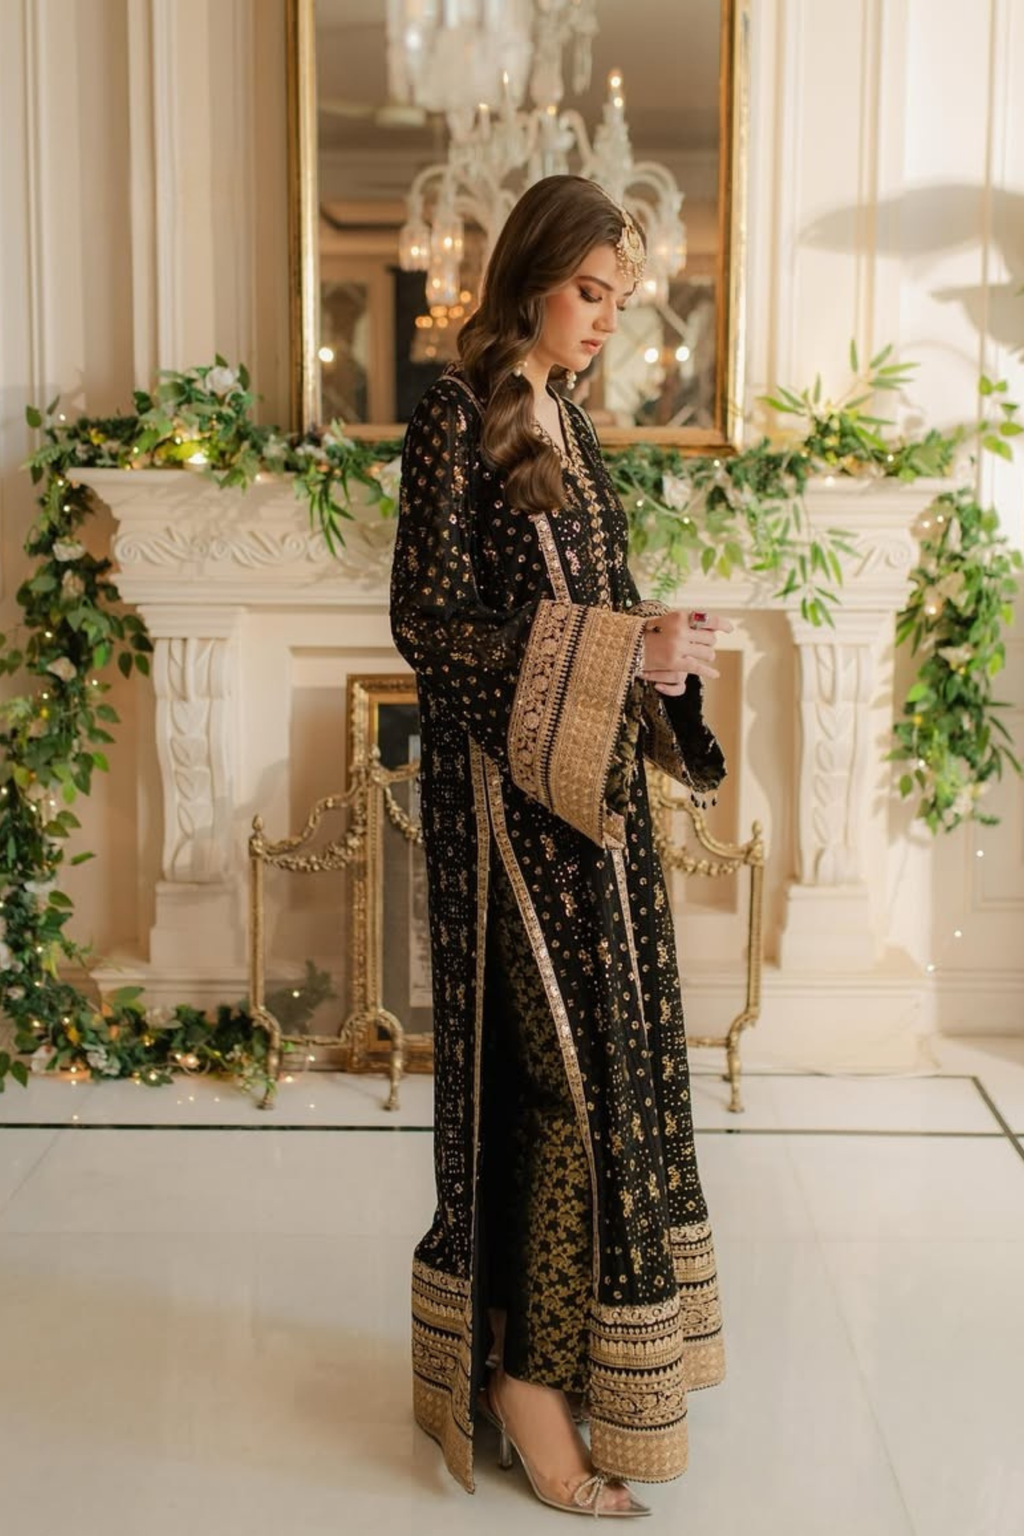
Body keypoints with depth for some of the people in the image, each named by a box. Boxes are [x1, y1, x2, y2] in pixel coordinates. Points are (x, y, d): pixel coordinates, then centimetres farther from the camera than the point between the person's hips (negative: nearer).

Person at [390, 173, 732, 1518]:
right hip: (509, 791, -9)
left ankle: (584, 1344, 27)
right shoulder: (457, 419, -11)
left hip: (588, 785, 9)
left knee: (612, 1056, 13)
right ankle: (527, 1370, 8)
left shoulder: (562, 421, 15)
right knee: (562, 1066, -6)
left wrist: (655, 651, 0)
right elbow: (432, 623, -17)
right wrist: (619, 651, -21)